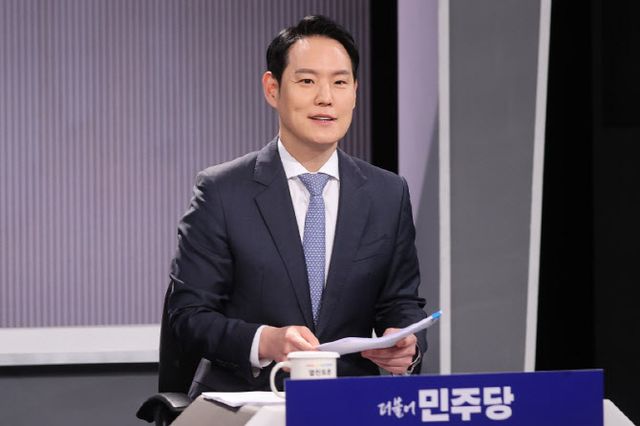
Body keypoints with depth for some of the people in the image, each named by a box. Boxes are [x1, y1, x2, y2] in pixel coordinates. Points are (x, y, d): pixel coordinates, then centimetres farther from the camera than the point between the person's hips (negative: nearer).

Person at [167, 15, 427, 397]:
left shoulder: (389, 195, 10)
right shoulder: (221, 192, 1)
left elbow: (401, 303, 15)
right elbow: (189, 313, -1)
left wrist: (407, 344, -8)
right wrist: (264, 341, -20)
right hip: (242, 404, -2)